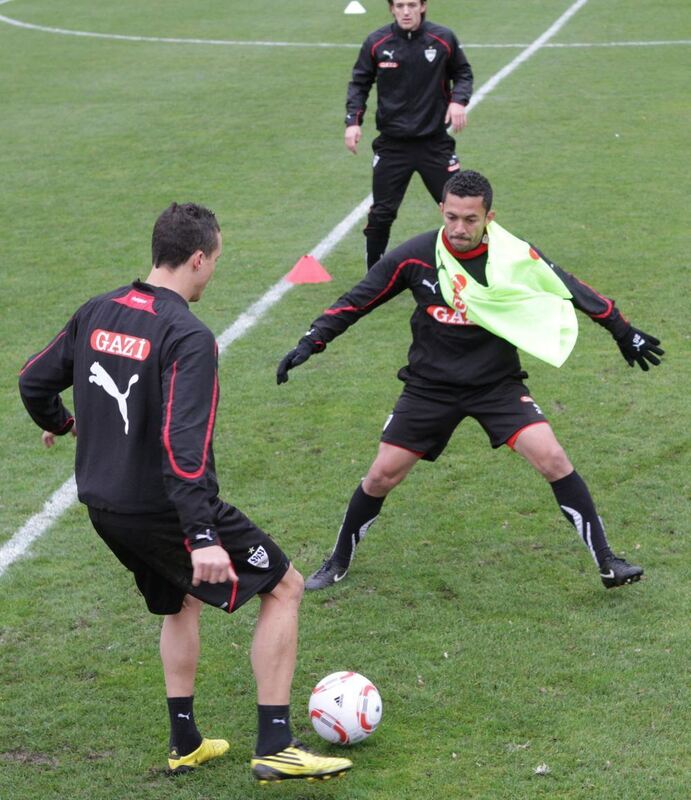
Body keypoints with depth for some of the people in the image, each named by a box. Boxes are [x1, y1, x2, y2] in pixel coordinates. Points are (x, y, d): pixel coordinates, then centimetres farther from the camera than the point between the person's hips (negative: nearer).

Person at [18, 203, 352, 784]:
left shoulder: (96, 313, 3)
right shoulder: (188, 336, -20)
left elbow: (33, 381, 15)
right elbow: (183, 444, -29)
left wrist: (58, 423, 37)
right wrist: (203, 536, -32)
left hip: (105, 507, 8)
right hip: (164, 509, -8)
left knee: (181, 601, 30)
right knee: (284, 586, 6)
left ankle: (185, 743, 32)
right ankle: (275, 747, 3)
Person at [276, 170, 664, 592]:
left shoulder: (517, 256, -14)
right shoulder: (415, 256, -13)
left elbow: (572, 290, 0)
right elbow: (358, 300, -3)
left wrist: (625, 333, 8)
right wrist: (310, 343, -11)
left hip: (499, 383, -1)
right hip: (430, 385, 1)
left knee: (553, 459, -16)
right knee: (382, 476, 0)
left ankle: (607, 562, -3)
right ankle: (338, 563, 25)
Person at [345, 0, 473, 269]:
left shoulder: (444, 39, -5)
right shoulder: (376, 43, -5)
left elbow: (463, 73, 9)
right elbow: (359, 83, 6)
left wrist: (458, 100, -11)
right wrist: (353, 120, -7)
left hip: (435, 143, 0)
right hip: (392, 144, 0)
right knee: (381, 214, 3)